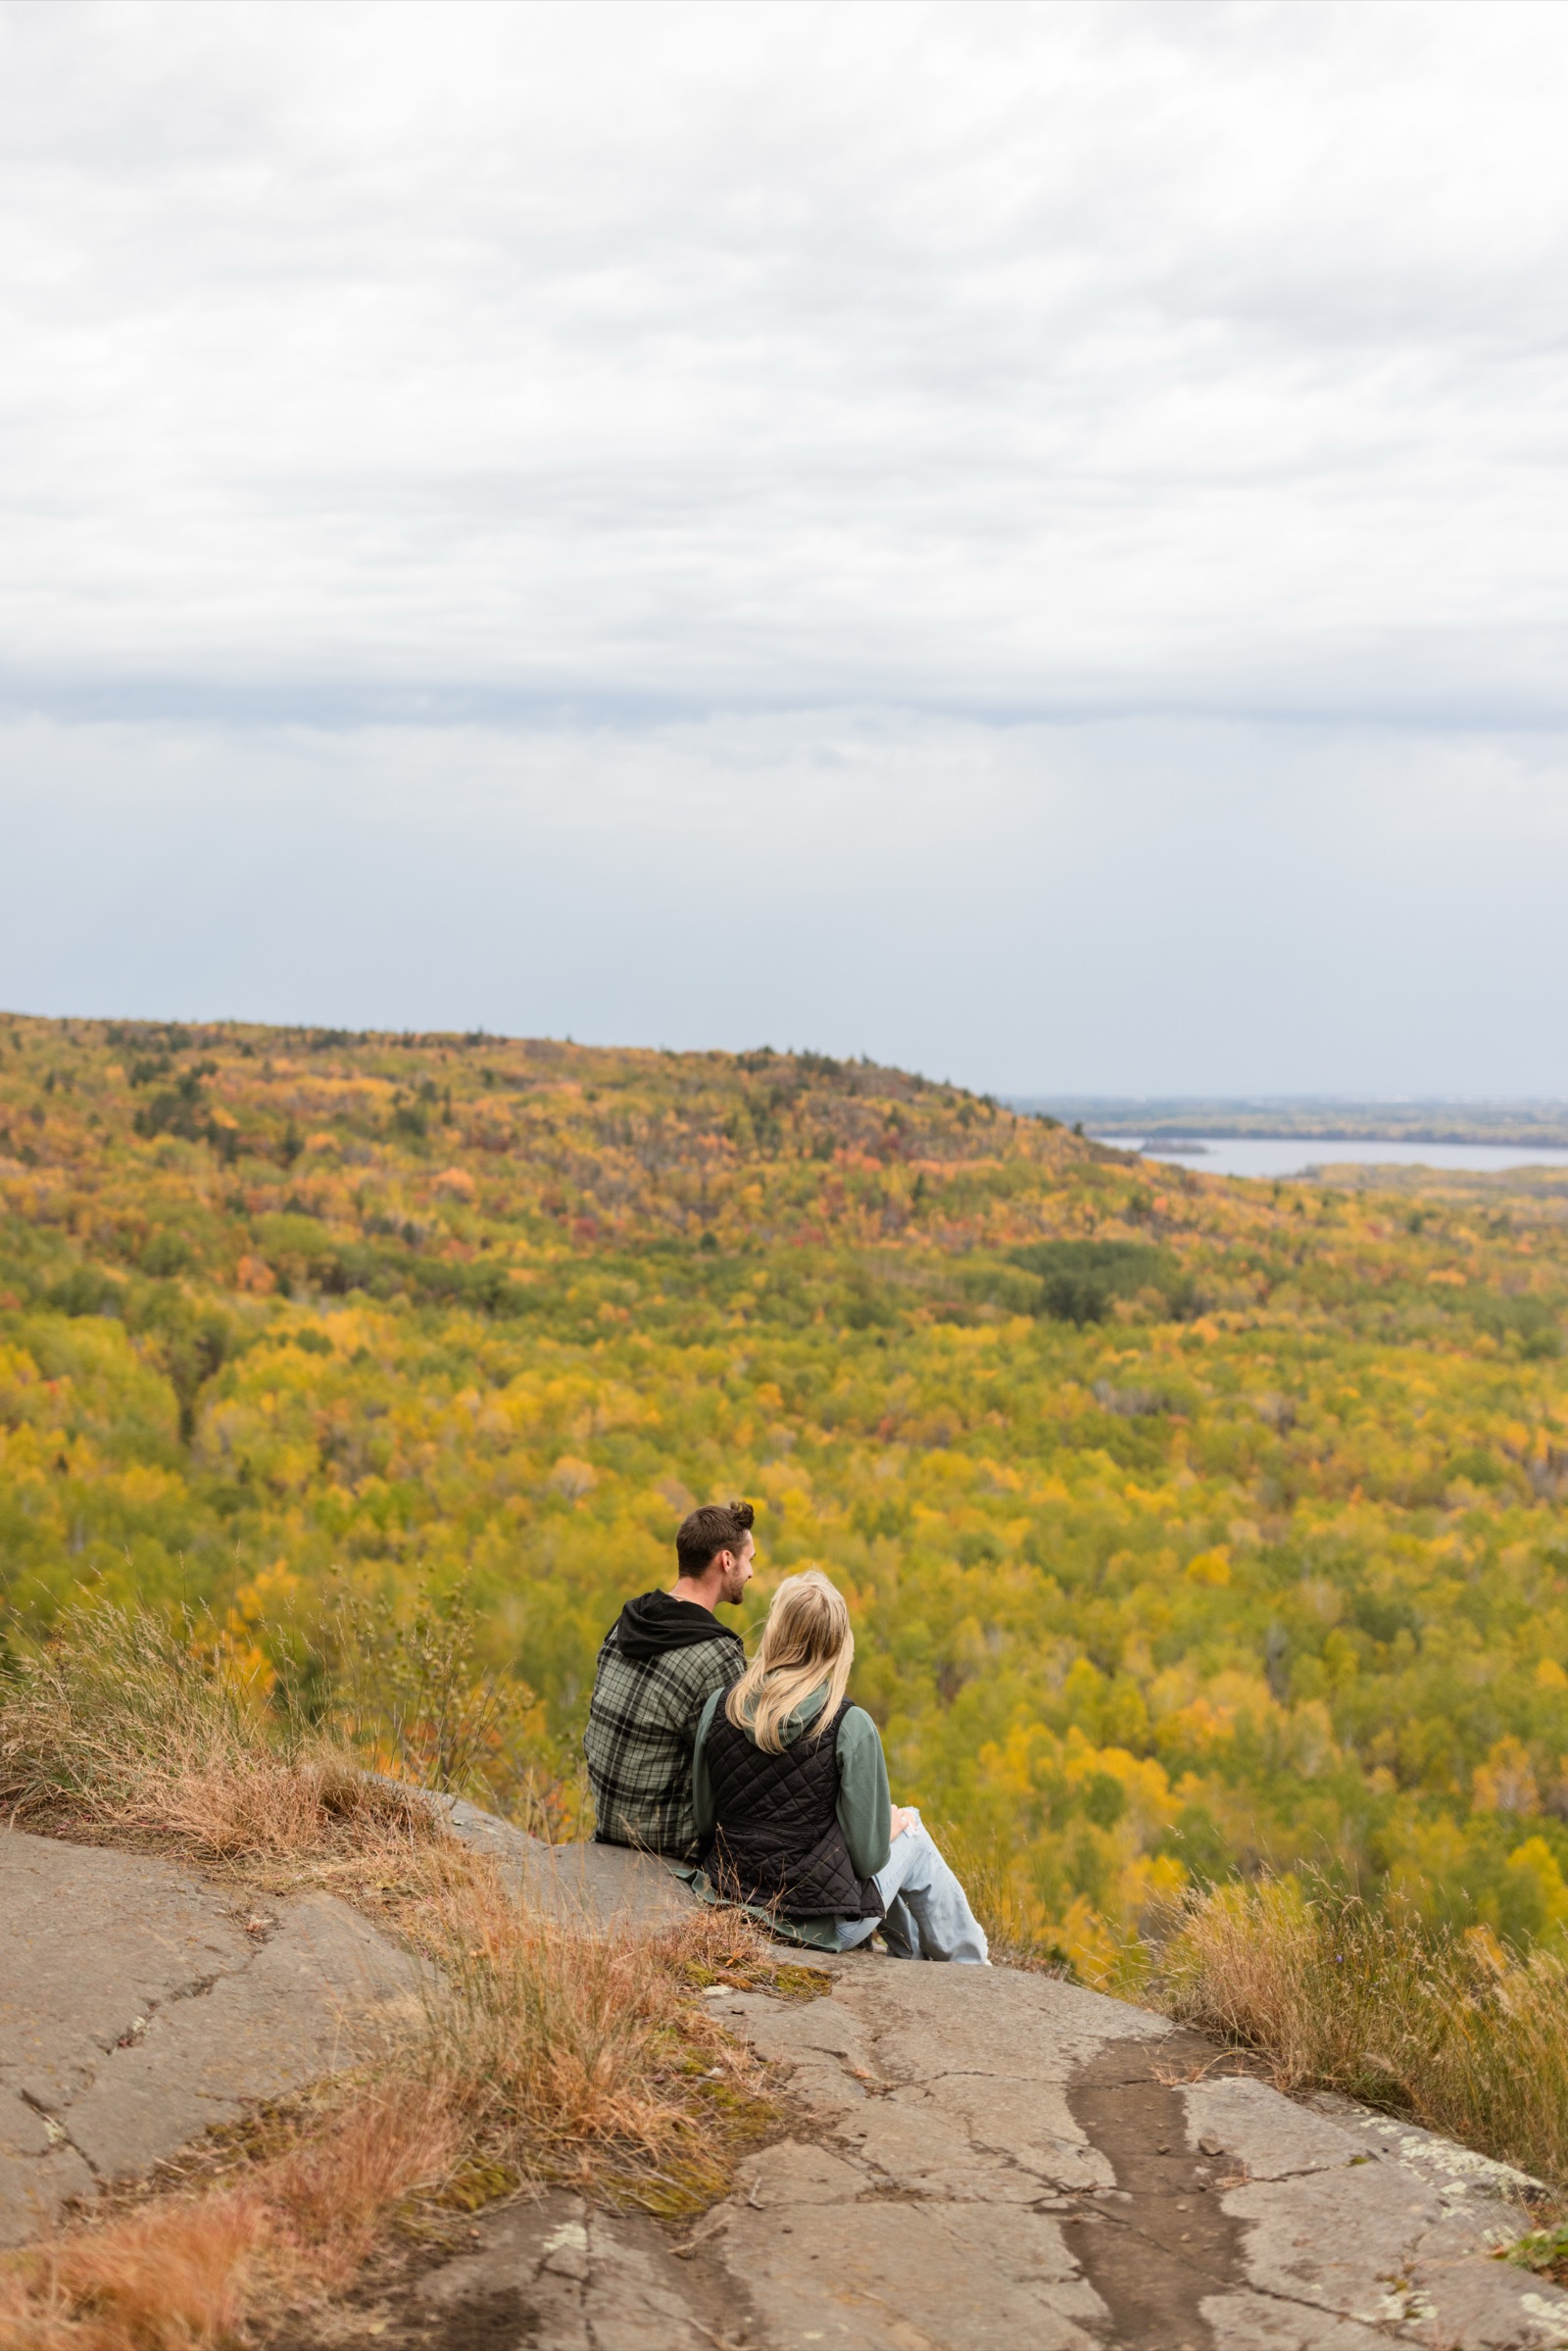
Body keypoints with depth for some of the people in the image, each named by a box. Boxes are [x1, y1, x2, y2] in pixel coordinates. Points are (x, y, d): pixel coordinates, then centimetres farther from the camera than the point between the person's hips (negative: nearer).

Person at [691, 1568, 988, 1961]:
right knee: (913, 1837, 25)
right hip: (824, 1927, -5)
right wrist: (889, 1826, 10)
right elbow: (867, 1855, -12)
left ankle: (917, 1959, 50)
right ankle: (971, 1967, 43)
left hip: (734, 1898, 5)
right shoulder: (851, 1727, -18)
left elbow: (703, 1822, 3)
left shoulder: (719, 1707, -7)